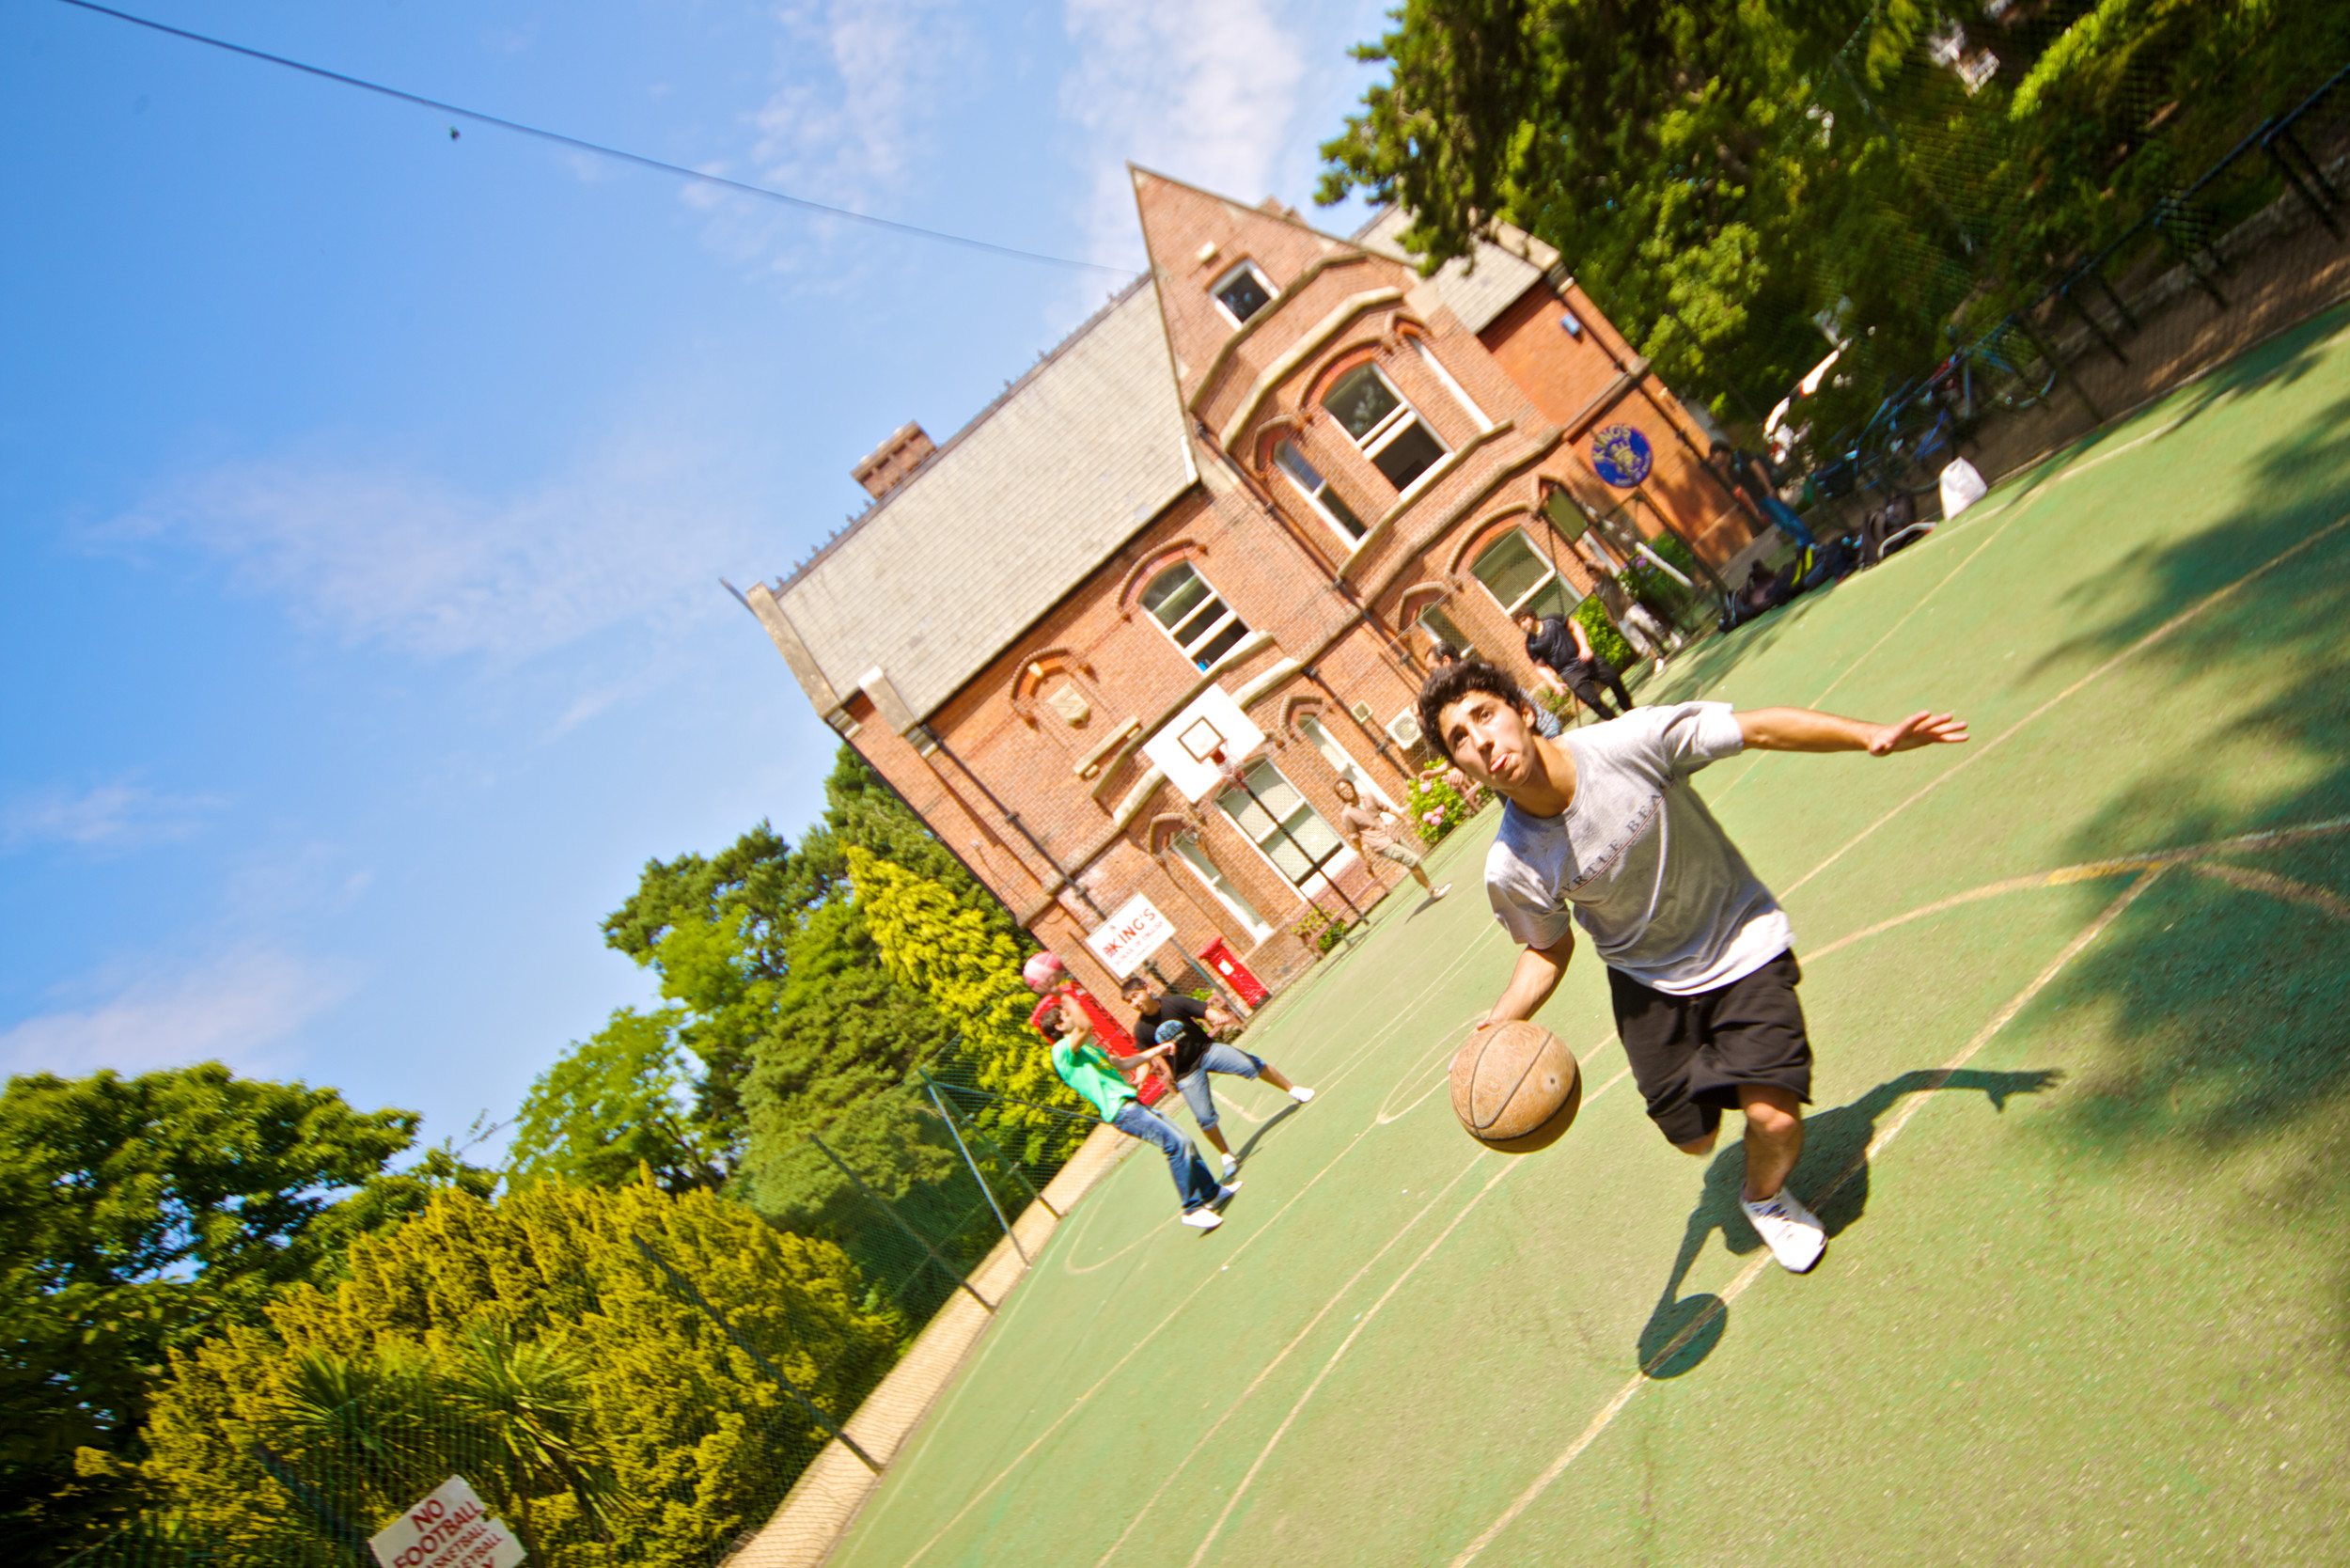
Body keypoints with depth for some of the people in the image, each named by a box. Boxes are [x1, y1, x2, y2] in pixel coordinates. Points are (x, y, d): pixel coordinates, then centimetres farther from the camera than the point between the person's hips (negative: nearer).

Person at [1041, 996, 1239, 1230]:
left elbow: (1121, 1064, 31)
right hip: (1120, 1109, -10)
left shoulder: (1088, 1047, 22)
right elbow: (1085, 1025, -29)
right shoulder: (1061, 1050, -9)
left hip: (1132, 1103, 10)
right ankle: (1192, 1209, -10)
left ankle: (1212, 1193, 26)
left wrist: (1156, 1051, 29)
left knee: (1183, 1142, 12)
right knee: (1177, 1143, -18)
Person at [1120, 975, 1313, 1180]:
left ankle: (1292, 1090, 10)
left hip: (1206, 1049, 0)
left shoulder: (1173, 1003, -14)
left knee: (1250, 1064, -12)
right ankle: (1227, 1157, 18)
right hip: (1186, 1073, 0)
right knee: (1205, 1118, -6)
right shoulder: (1141, 1030, -11)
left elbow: (1205, 1010, -17)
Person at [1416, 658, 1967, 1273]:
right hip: (1648, 981, 2)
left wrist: (1874, 736, -26)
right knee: (1694, 1138, 10)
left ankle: (1766, 1196, 25)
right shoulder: (1511, 869, -23)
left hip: (1741, 940, -1)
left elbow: (1757, 729, -18)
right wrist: (1499, 1024, -20)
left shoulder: (1631, 741, -30)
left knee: (1773, 1119, -13)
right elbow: (1549, 949, -4)